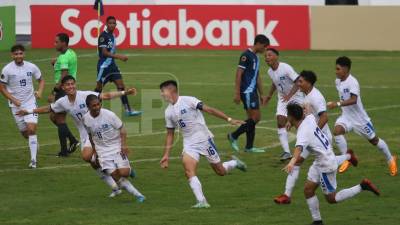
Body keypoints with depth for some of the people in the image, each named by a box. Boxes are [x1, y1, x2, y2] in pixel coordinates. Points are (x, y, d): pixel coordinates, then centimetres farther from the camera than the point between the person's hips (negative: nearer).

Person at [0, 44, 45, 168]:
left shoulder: (31, 67, -5)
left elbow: (41, 80, 11)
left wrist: (40, 92, -8)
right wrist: (13, 99, -13)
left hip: (30, 102, -1)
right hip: (16, 105, 1)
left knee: (31, 129, -16)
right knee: (24, 132, 9)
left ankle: (33, 159, -13)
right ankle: (35, 143, 44)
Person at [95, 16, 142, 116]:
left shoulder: (112, 36, 11)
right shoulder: (103, 36, -15)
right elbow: (104, 52, -22)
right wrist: (119, 56, -27)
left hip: (112, 65, 8)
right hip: (103, 66, -8)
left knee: (121, 85, -2)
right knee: (99, 88, 1)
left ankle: (128, 110, -5)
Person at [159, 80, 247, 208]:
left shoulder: (188, 101, -12)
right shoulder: (169, 112, 7)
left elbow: (209, 110, -14)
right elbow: (170, 134, 15)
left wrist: (229, 120, -20)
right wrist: (166, 155, 11)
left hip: (204, 139, -4)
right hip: (189, 144, 4)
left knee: (221, 172, 4)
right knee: (189, 172, -20)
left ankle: (234, 163, 37)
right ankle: (201, 201, -22)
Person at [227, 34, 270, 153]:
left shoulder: (255, 57, 17)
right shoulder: (246, 55, -12)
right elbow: (238, 74, -15)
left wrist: (261, 94, 24)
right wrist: (237, 93, -18)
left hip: (253, 92, 9)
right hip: (247, 92, -9)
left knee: (253, 118, 8)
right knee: (255, 117, -12)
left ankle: (249, 147, 12)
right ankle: (234, 136, -3)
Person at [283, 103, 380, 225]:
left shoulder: (302, 133, -29)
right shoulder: (309, 118, -4)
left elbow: (299, 148, -50)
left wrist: (292, 162, -67)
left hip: (326, 164, -9)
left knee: (331, 198, 4)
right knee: (308, 190, 9)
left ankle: (362, 187, 5)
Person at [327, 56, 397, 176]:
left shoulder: (352, 82, -25)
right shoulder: (338, 81, -1)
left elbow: (353, 100, -39)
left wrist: (337, 104, -46)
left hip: (359, 117, -6)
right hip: (346, 116, 6)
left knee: (374, 140, 9)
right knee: (337, 131, -22)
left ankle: (390, 159, 32)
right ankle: (347, 158, -10)